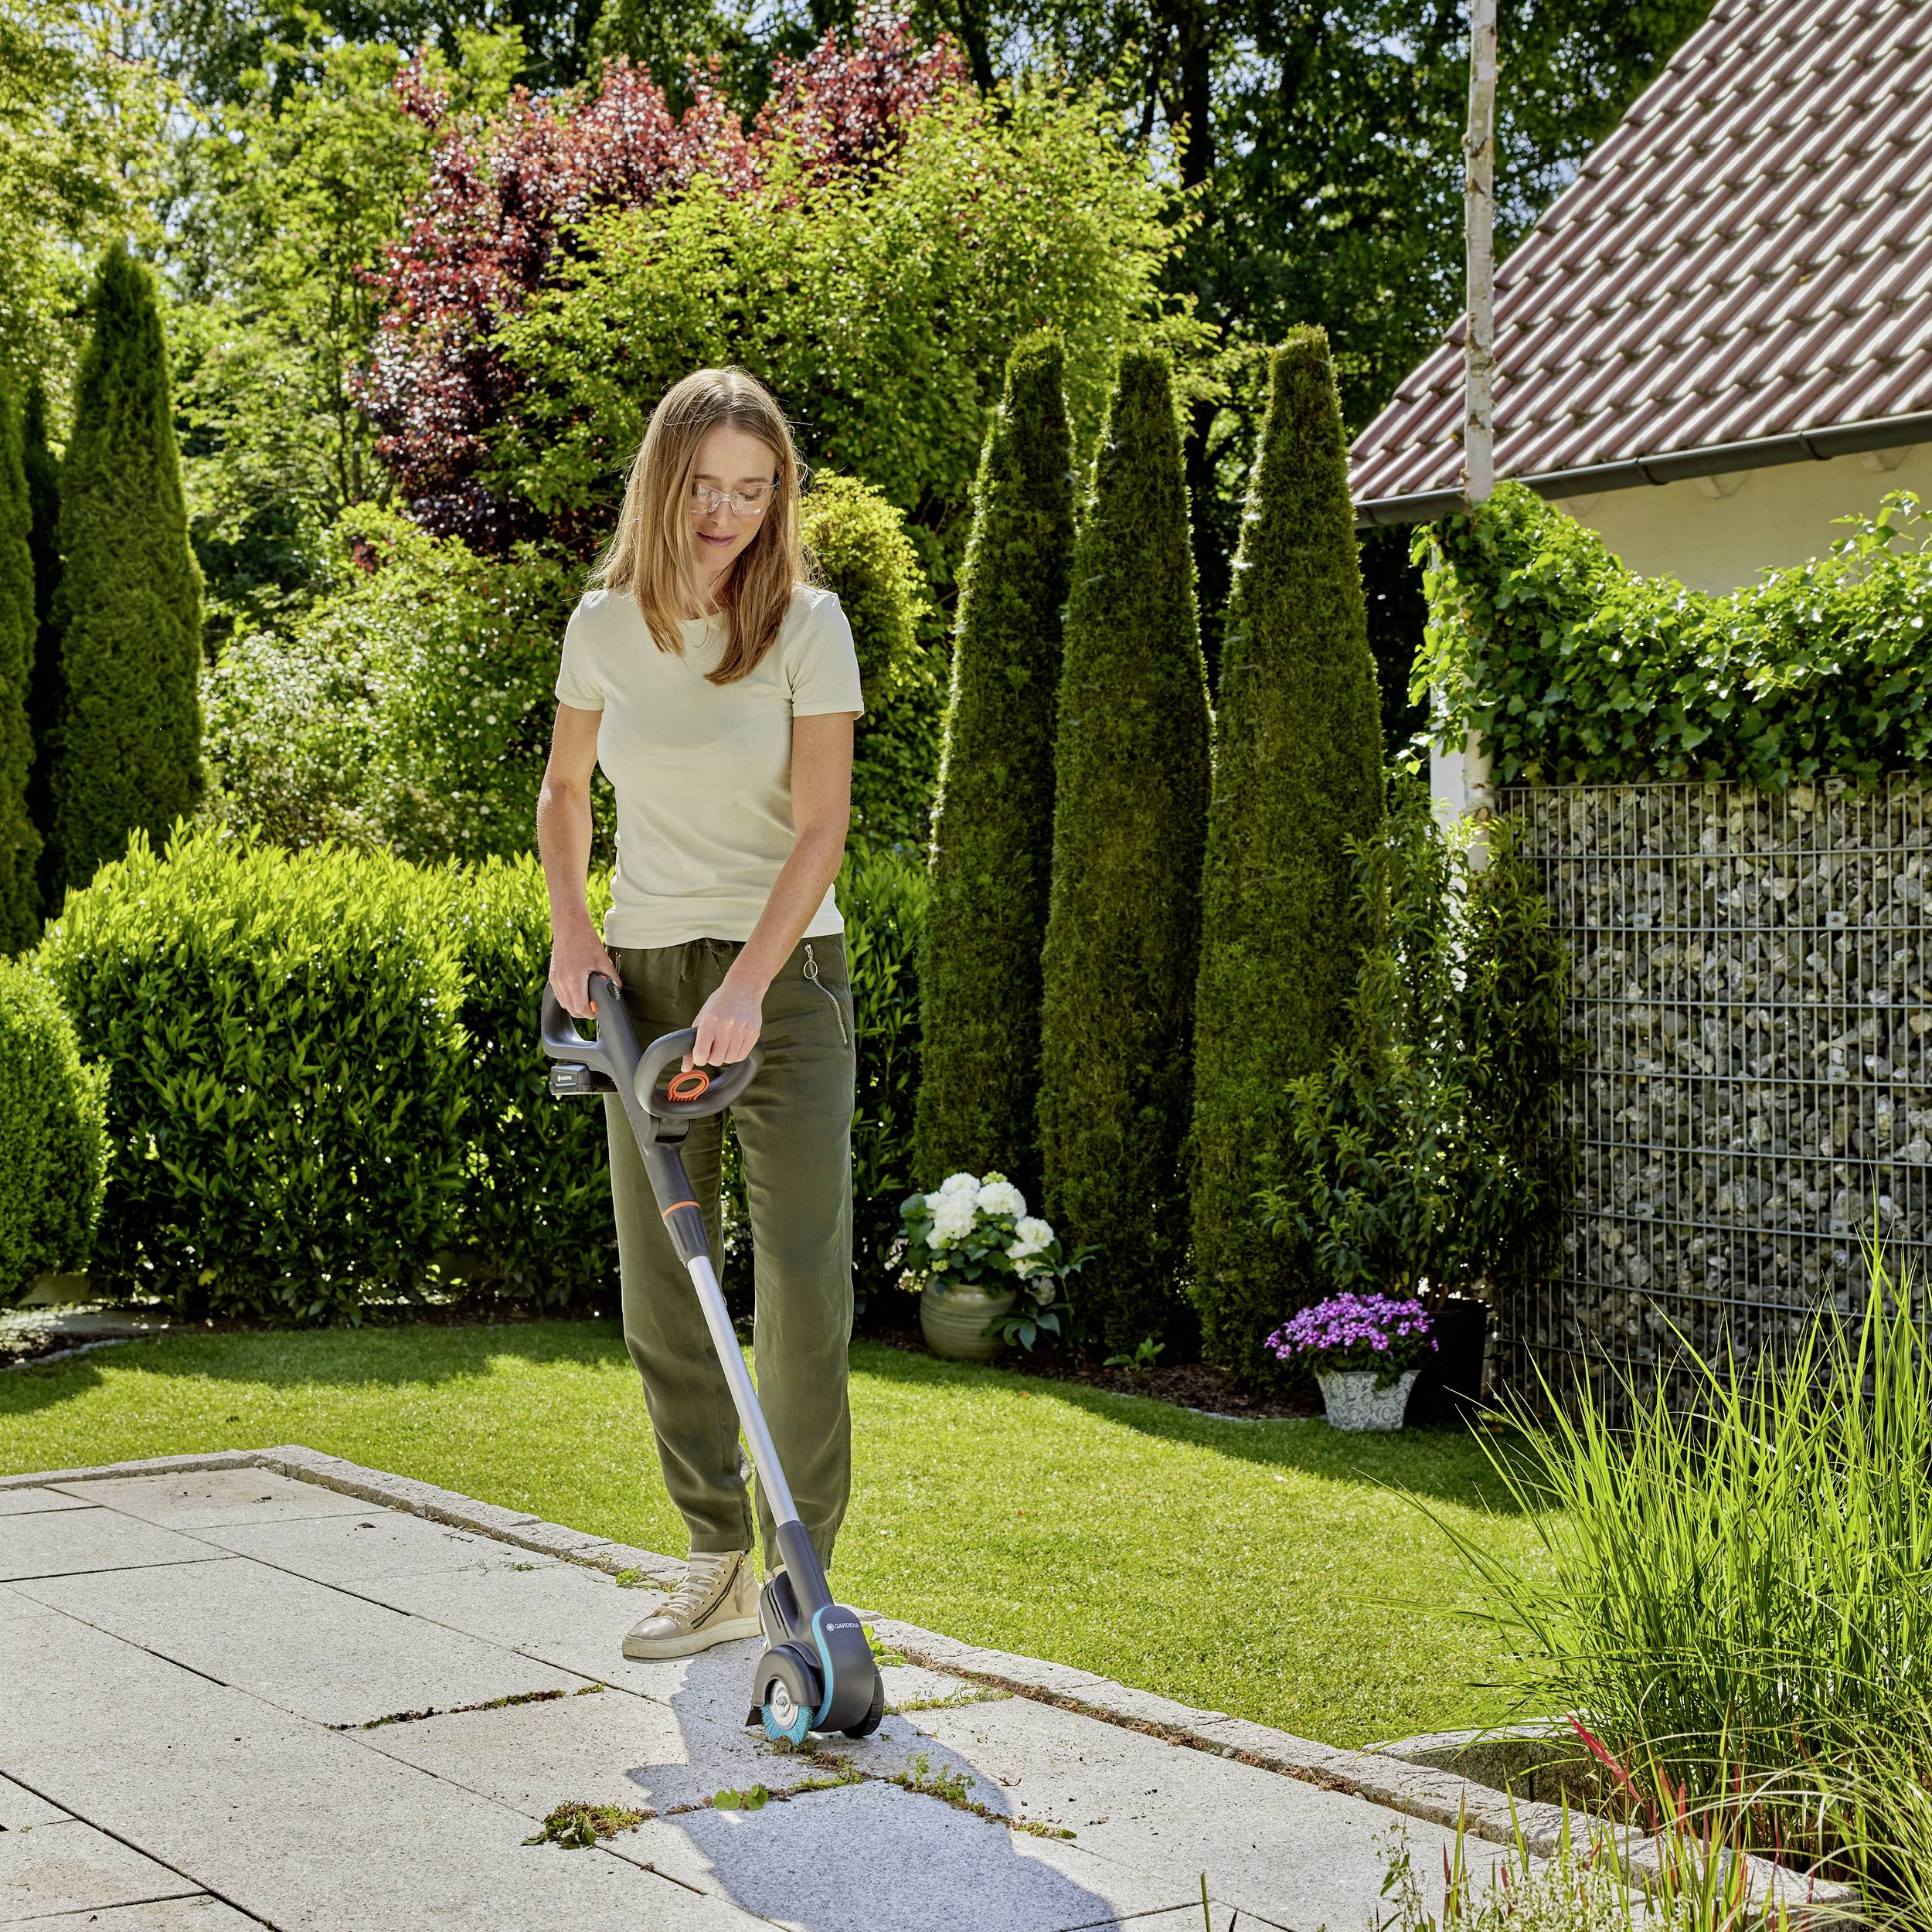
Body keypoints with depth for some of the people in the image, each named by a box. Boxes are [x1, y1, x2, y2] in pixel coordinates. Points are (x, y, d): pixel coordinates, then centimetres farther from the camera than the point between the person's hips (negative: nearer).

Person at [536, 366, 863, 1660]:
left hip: (782, 976, -4)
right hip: (642, 974, 5)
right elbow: (564, 788, 20)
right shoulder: (605, 621, 4)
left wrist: (745, 989, -24)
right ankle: (722, 1565, 20)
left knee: (802, 1284, -9)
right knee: (661, 1293, 8)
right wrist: (570, 925, 5)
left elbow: (820, 829, -14)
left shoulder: (806, 624, -7)